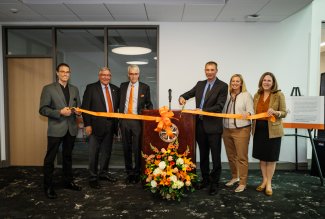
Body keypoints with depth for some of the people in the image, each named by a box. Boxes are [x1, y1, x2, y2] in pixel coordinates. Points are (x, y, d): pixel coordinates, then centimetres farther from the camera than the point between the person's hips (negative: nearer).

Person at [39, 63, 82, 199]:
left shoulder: (74, 89, 11)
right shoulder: (48, 89, -3)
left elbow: (78, 107, 15)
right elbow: (43, 109, -9)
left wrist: (78, 111, -8)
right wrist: (60, 112, -21)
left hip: (71, 129, 5)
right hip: (56, 129, -4)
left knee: (68, 156, 16)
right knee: (50, 158, 3)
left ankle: (68, 182, 29)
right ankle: (48, 187, 16)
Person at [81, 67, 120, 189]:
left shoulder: (115, 89, 10)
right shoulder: (91, 88, -3)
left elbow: (118, 106, 13)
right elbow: (85, 107, -7)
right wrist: (87, 125, -12)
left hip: (110, 125, 5)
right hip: (96, 125, -4)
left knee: (107, 151, 16)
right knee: (94, 153, 5)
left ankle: (103, 173, 33)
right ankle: (93, 177, 18)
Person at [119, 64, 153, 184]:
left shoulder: (145, 87, 2)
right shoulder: (123, 86, 10)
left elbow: (148, 104, 8)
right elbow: (120, 102, 14)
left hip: (137, 120, -3)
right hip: (124, 120, 3)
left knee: (137, 148, 0)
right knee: (126, 148, 11)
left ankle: (137, 173, 14)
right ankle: (129, 172, 25)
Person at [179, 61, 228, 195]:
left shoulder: (222, 86, -6)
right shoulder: (200, 84, 12)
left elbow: (219, 106, -15)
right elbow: (188, 94, 13)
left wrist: (203, 110, -24)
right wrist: (182, 97, -10)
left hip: (213, 126, -5)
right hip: (200, 125, 6)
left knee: (215, 156, 4)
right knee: (203, 155, 16)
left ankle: (214, 183, 18)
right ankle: (205, 179, 32)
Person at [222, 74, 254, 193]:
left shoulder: (246, 95, -1)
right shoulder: (227, 96, 10)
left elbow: (251, 111, -9)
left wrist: (247, 114, -30)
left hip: (241, 130, -5)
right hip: (227, 130, 5)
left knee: (241, 157, 0)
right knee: (231, 156, 14)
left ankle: (242, 183, 11)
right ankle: (235, 177, 32)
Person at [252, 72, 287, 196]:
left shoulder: (279, 95, -5)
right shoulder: (257, 95, 9)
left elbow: (284, 113, -5)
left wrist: (275, 112, -23)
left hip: (272, 130, -4)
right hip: (259, 129, 4)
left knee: (271, 158, 5)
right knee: (261, 156, 11)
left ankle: (269, 183, 20)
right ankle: (264, 180, 28)